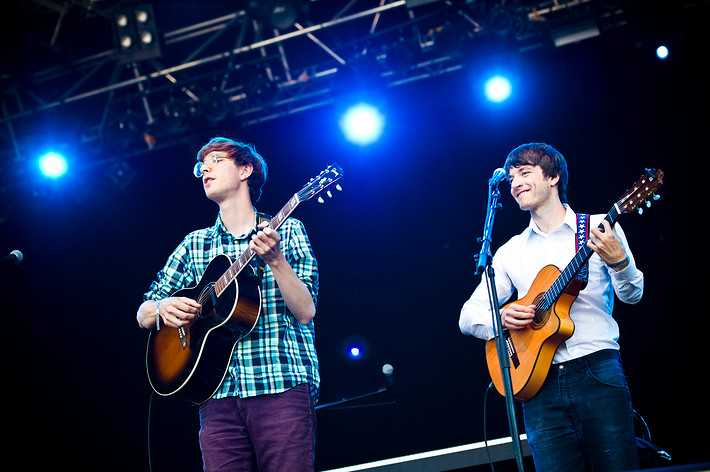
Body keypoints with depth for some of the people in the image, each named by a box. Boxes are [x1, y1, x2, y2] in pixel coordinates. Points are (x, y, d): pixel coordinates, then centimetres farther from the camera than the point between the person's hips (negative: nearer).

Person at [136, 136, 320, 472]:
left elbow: (305, 313, -2)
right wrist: (162, 308, -4)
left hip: (283, 386, -3)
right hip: (219, 397, 3)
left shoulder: (287, 231, 9)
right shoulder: (195, 245, 18)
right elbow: (144, 315, 20)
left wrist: (275, 259, -17)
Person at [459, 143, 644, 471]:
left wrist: (618, 261, -21)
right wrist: (500, 318, -8)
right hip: (539, 382, 2)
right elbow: (468, 316, 14)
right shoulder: (511, 251, 15)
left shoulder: (599, 228, 8)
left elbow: (632, 295, 1)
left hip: (598, 373, -2)